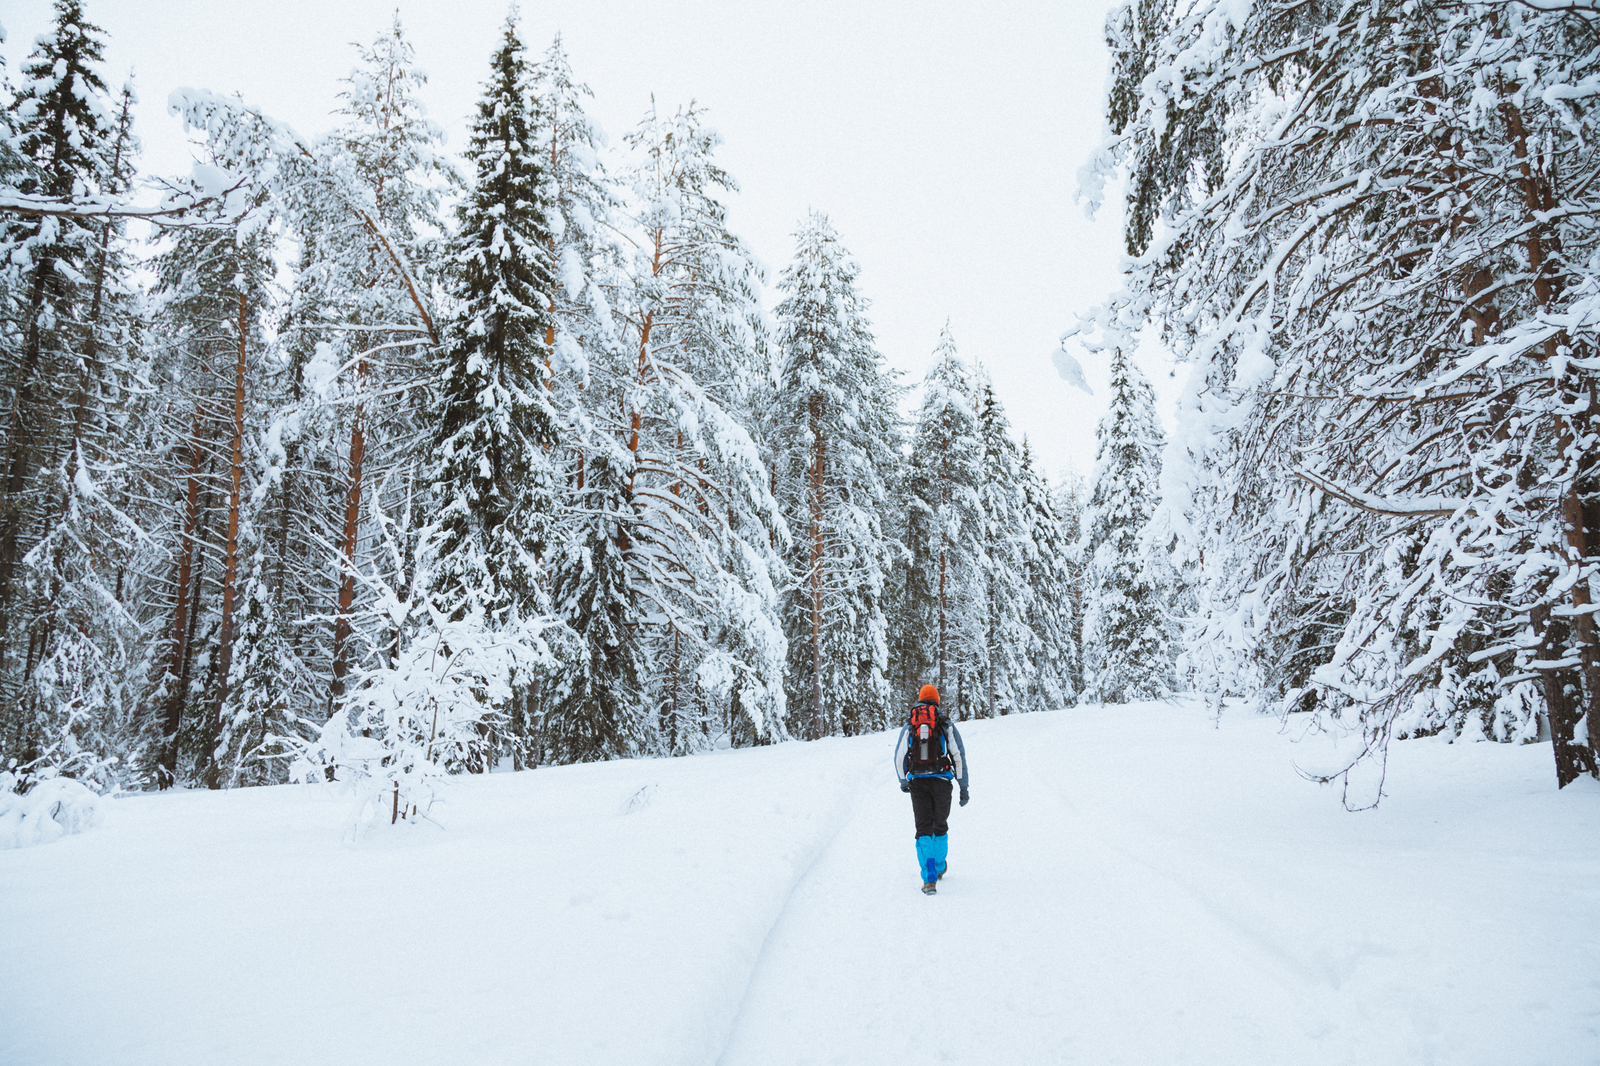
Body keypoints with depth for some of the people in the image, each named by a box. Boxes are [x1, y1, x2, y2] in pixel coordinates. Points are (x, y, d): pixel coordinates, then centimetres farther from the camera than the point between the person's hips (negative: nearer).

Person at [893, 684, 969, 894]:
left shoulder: (908, 727, 7)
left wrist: (903, 781, 22)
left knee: (924, 829, 1)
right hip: (941, 780, 0)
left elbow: (899, 757, 7)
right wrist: (963, 786, 4)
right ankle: (939, 867, 35)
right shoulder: (947, 725, 4)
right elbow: (959, 756, 0)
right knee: (940, 826, 18)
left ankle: (929, 878, -10)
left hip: (917, 782, 0)